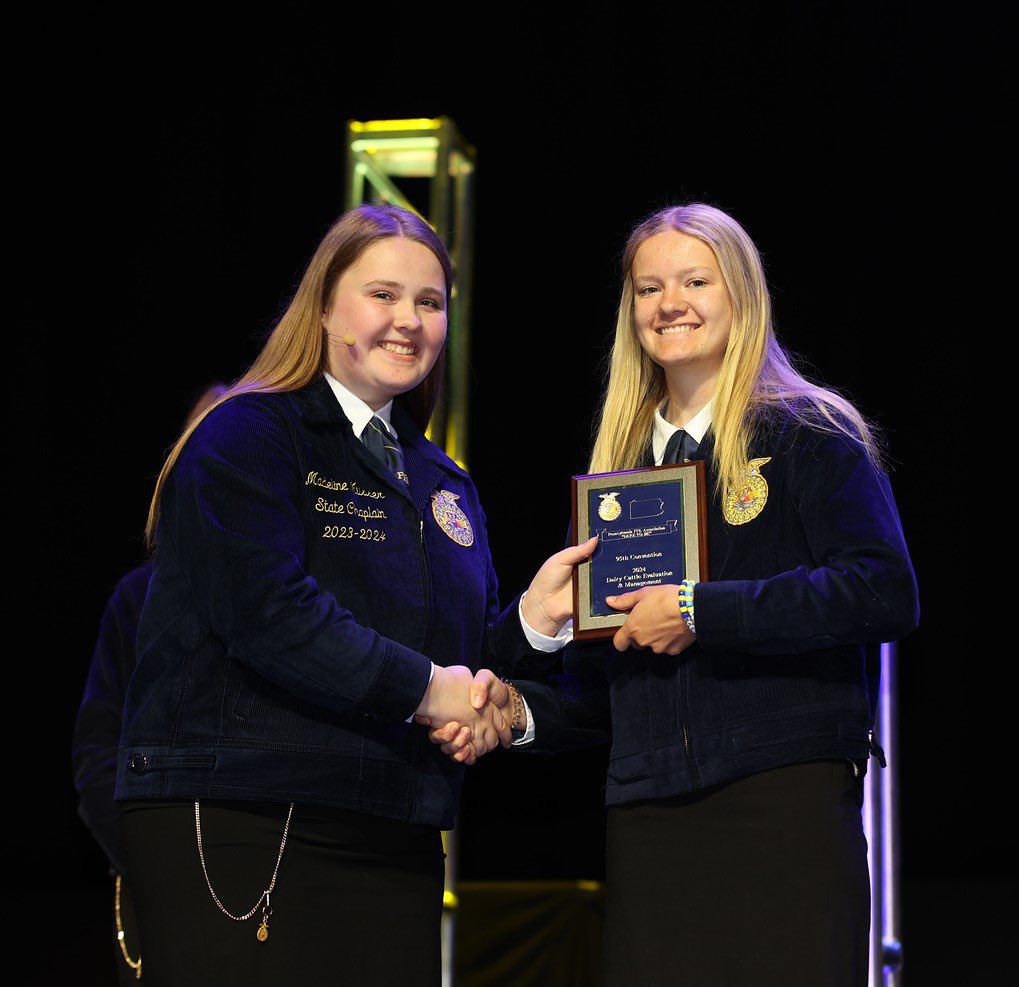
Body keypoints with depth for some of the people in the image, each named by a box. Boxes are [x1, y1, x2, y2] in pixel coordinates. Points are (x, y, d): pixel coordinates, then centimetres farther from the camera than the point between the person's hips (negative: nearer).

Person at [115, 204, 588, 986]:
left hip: (395, 842, 7)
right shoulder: (245, 437, -3)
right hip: (238, 826, -7)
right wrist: (423, 687, -14)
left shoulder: (445, 486, 20)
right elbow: (266, 612, -17)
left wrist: (531, 622, -3)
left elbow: (467, 652, 19)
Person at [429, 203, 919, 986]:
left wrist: (702, 610, -14)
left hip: (785, 803, -5)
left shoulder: (807, 436, 3)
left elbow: (886, 592, -13)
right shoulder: (619, 465, 20)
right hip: (648, 817, 5)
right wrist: (518, 709, 2)